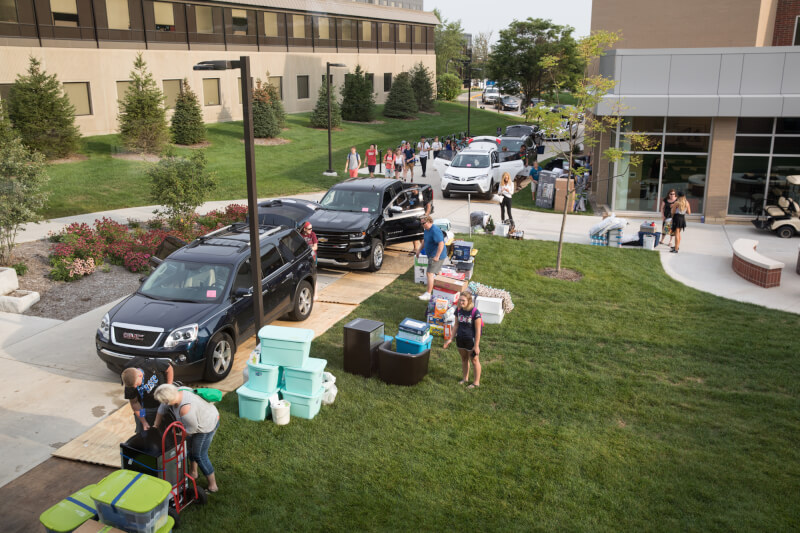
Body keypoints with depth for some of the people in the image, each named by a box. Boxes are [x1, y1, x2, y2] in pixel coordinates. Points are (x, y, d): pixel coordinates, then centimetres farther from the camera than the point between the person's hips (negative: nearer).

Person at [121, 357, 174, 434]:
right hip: (145, 409, 0)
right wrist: (143, 422, -12)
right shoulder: (130, 383, -25)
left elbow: (169, 369, -12)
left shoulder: (152, 365, -31)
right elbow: (134, 403, -11)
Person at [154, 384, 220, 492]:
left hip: (207, 426, -9)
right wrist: (155, 427, 12)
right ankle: (193, 473, 47)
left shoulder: (185, 409, -37)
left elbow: (192, 428, -22)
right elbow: (162, 410, 4)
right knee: (191, 446, 26)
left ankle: (213, 486, 17)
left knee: (199, 456, 4)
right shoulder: (174, 394, -13)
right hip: (205, 416, 9)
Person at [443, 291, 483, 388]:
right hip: (460, 338, 6)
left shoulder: (475, 312, -21)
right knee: (464, 359, 20)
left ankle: (476, 382, 21)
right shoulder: (458, 310, -4)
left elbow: (478, 330, -16)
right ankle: (465, 378, 37)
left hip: (471, 340, -6)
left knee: (474, 360, 9)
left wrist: (476, 345, -15)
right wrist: (451, 339, 7)